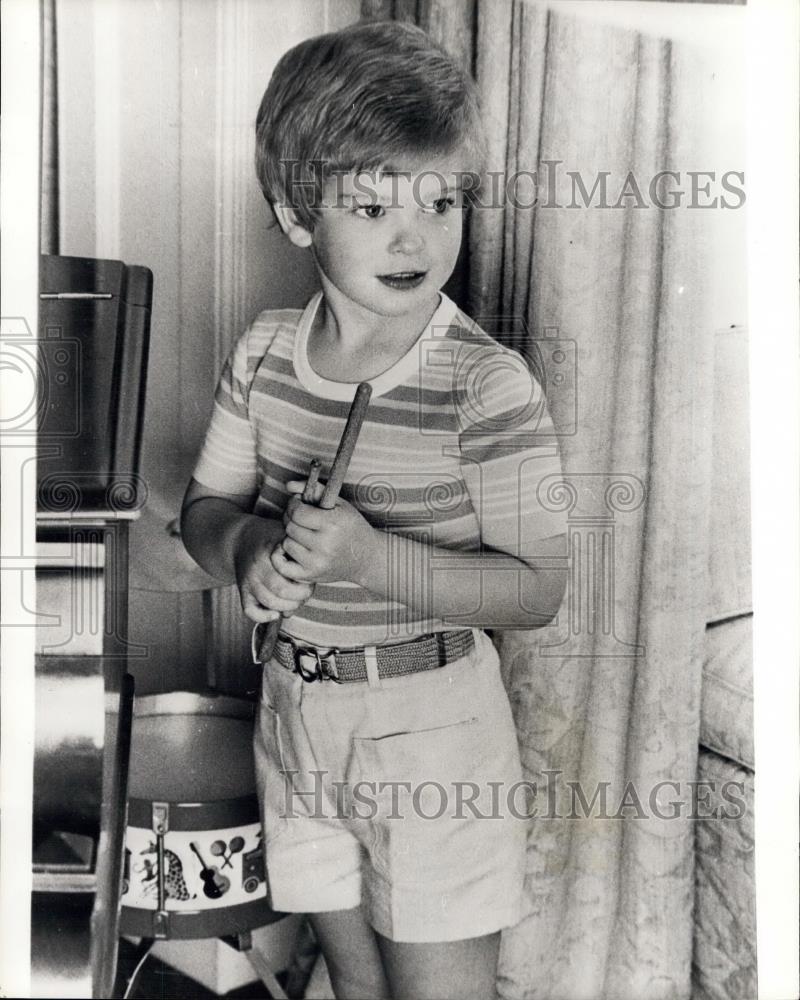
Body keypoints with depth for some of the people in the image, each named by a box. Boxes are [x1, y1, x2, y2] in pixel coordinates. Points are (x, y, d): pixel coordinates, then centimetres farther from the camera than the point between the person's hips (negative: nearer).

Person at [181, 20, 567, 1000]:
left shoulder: (488, 384, -19)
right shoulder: (264, 351, -3)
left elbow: (538, 588, -18)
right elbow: (203, 505, 7)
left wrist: (371, 558, -30)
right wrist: (248, 547, -17)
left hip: (433, 729, -5)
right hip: (296, 707, 5)